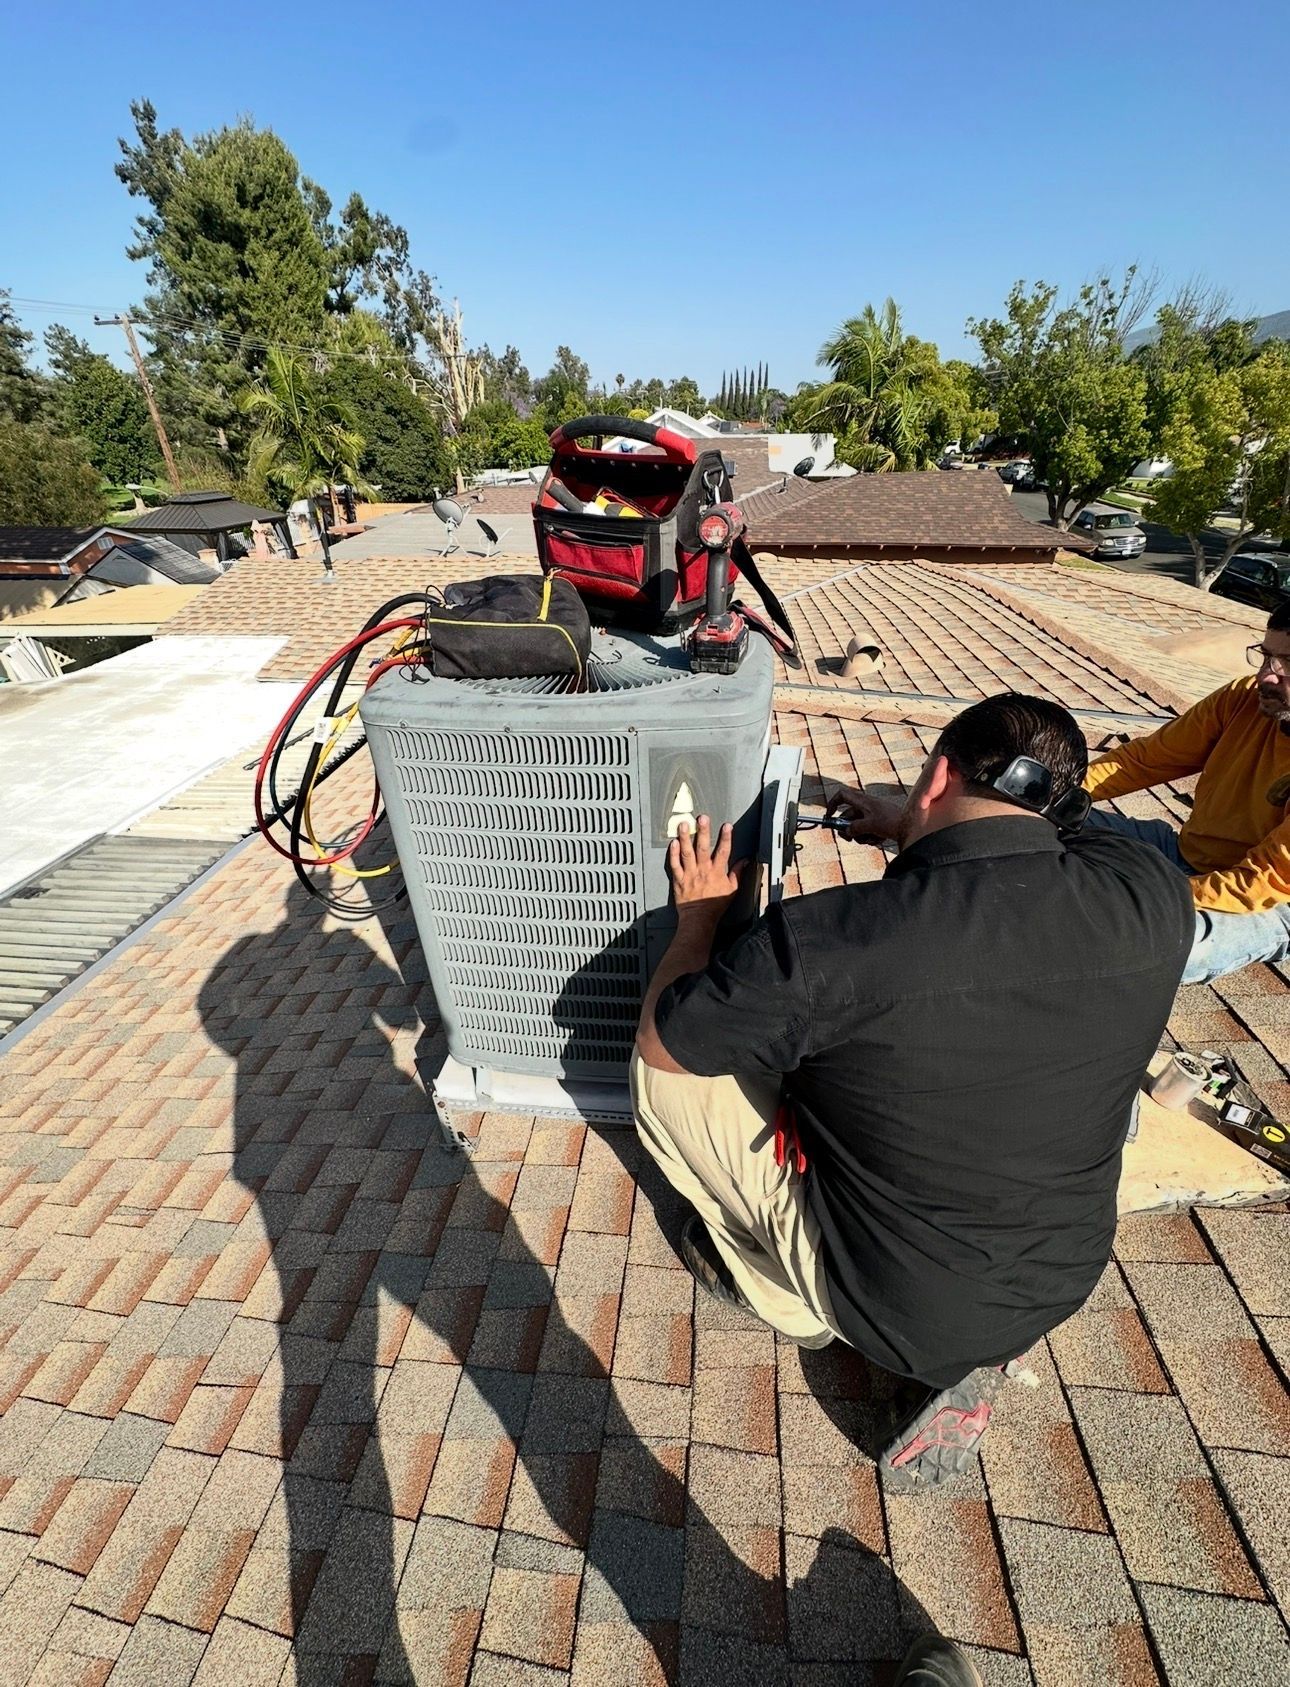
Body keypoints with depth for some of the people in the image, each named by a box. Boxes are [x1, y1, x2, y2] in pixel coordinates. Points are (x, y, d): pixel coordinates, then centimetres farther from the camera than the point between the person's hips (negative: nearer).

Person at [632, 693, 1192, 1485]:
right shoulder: (1154, 891, -18)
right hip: (1064, 1281, 5)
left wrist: (700, 913, 1)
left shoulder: (822, 939, -33)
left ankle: (785, 1297, 22)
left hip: (888, 1304, -4)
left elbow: (661, 1039, -14)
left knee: (665, 1071, 4)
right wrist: (910, 828, 16)